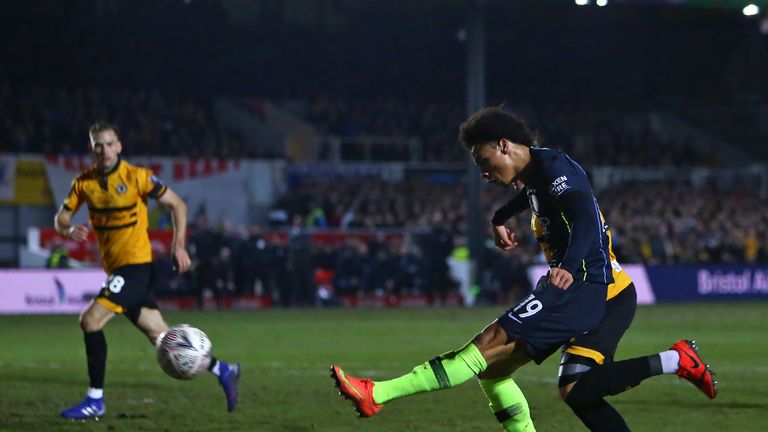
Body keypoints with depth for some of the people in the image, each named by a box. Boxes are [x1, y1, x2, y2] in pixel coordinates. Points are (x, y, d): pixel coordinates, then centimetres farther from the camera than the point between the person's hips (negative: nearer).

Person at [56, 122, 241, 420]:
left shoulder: (137, 177, -9)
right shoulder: (84, 182, 5)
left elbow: (177, 205, -1)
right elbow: (61, 218, 7)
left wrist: (178, 245, -10)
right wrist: (68, 230, -17)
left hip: (136, 264, -6)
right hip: (115, 269, 6)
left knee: (90, 320, -19)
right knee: (159, 335, 9)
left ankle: (95, 400, -10)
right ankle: (222, 371, 23)